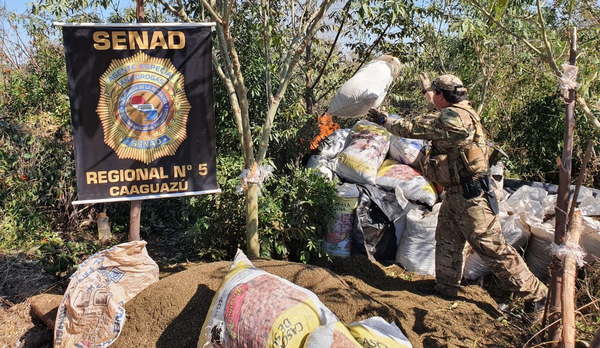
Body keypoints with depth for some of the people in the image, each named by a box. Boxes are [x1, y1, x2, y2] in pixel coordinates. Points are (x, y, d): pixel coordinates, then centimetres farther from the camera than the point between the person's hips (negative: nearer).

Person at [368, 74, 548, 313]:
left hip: (470, 196, -10)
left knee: (492, 248, -4)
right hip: (455, 194, 10)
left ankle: (536, 295, 7)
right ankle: (445, 290, 30)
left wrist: (384, 120, 1)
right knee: (447, 242, 17)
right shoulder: (463, 112, 10)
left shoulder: (451, 118, -21)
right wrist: (427, 89, 47)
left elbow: (411, 128, -15)